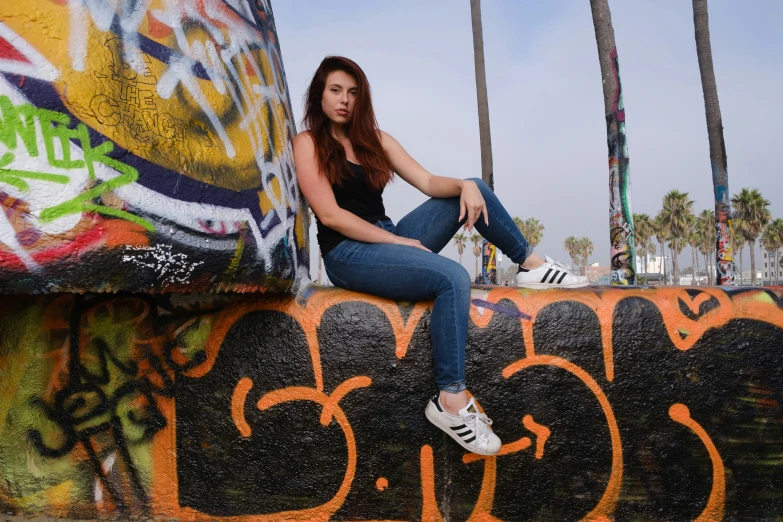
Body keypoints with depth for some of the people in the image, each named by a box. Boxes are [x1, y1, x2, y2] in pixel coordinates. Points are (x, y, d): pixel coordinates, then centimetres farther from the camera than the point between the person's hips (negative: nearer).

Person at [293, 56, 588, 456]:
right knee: (453, 278, -29)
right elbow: (330, 215, -13)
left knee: (473, 190, -1)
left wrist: (464, 186, -16)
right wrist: (398, 240, -16)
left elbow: (428, 182, 7)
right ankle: (450, 400, -27)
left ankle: (531, 264, 5)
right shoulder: (308, 143, -2)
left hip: (388, 239, 7)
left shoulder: (374, 138, 15)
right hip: (347, 254, -7)